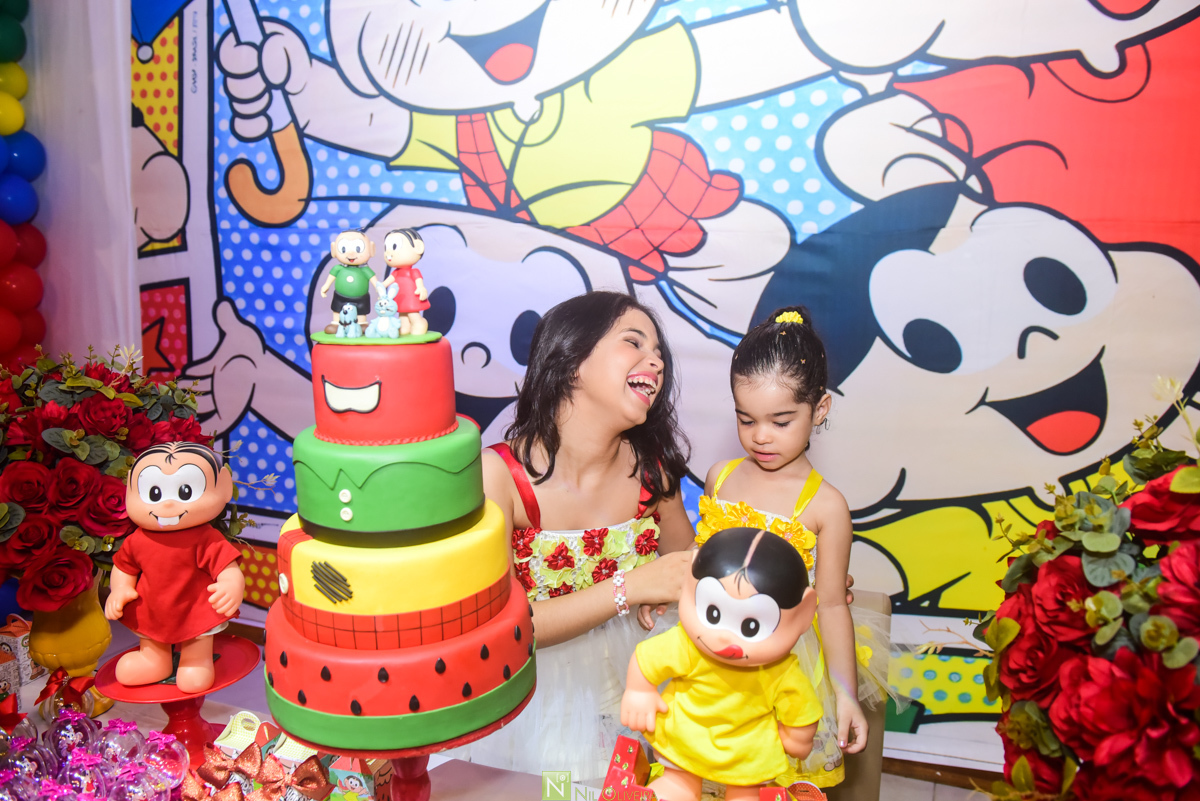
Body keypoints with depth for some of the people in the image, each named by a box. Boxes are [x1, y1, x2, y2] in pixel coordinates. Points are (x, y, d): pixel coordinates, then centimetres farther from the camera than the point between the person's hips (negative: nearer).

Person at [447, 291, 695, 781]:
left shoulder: (651, 464, -6)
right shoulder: (496, 473, -19)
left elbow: (686, 563, 11)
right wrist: (629, 587, -28)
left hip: (634, 671, 4)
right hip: (539, 687, -3)